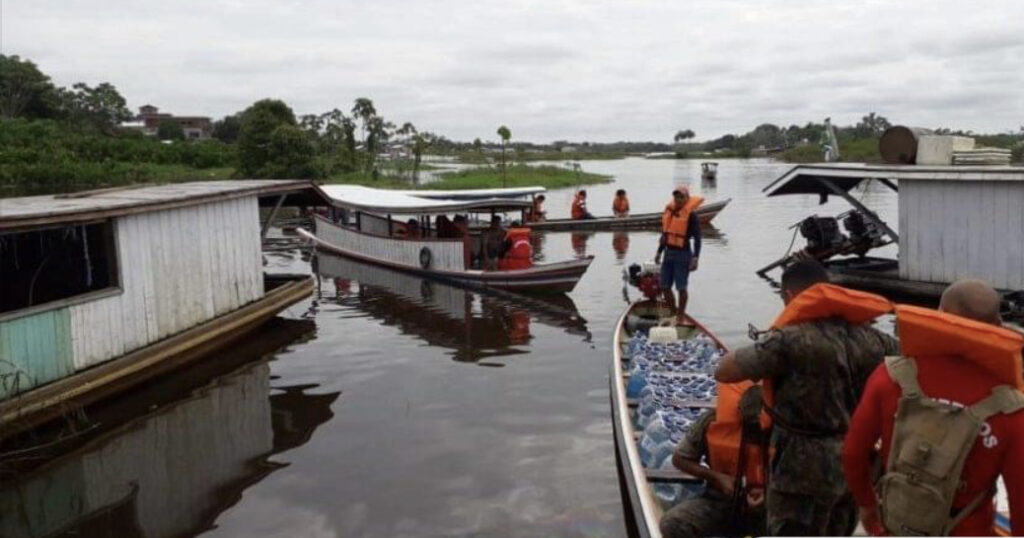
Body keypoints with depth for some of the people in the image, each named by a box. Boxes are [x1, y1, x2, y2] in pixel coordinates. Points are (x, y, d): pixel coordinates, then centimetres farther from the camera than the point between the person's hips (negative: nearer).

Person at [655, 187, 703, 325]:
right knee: (665, 286, 11)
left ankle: (681, 316, 11)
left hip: (683, 254, -7)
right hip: (669, 252, 7)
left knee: (681, 287, -2)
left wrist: (695, 258, -19)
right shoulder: (669, 211, 10)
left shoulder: (691, 215, -10)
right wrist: (659, 252, 22)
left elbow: (697, 238, -12)